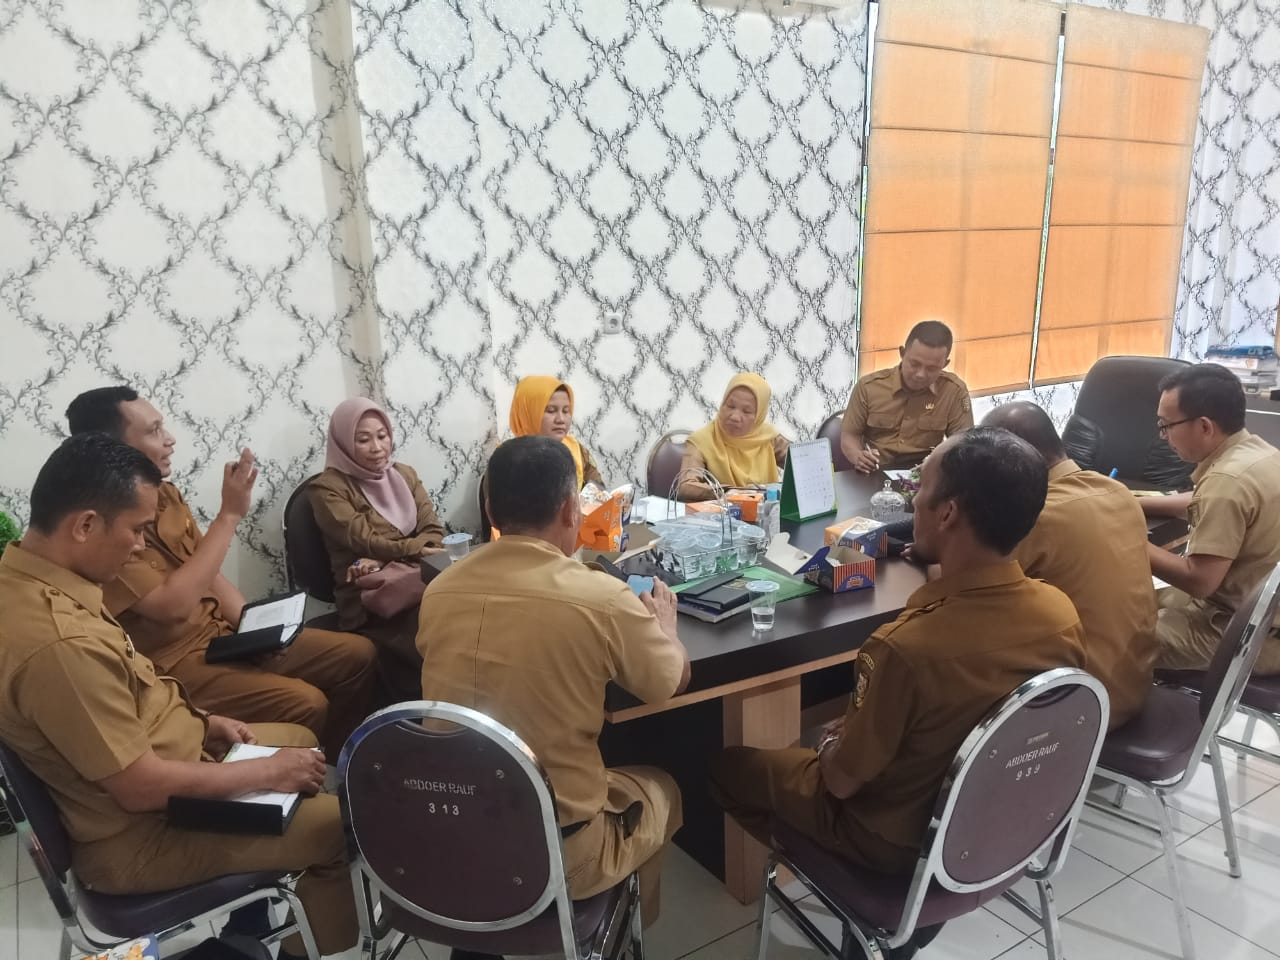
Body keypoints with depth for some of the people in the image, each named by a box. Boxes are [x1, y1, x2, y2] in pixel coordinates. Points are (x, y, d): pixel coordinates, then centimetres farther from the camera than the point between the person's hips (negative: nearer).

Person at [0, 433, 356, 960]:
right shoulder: (60, 641, -36)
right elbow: (141, 787, -30)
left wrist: (203, 722, 4)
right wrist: (268, 773, -18)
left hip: (143, 753, 10)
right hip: (139, 835, -10)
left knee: (300, 739, 23)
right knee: (350, 822, -7)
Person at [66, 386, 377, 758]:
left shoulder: (163, 494, 7)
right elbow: (171, 605, -29)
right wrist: (229, 515, -26)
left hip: (223, 636, 8)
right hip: (172, 664, -8)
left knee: (358, 654, 3)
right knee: (306, 704, -28)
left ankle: (333, 766, 20)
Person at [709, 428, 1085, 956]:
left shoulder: (906, 648, -39)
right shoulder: (1063, 612, -18)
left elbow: (842, 779, -23)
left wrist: (831, 746, 1)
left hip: (899, 842, -6)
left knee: (728, 766, 15)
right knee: (839, 732, 31)